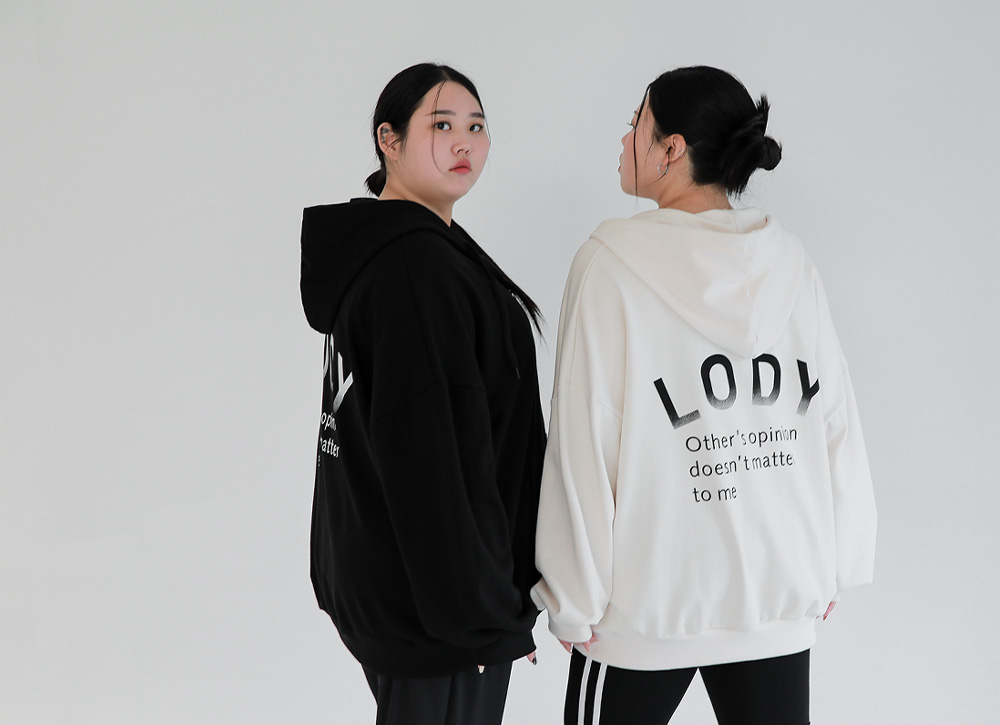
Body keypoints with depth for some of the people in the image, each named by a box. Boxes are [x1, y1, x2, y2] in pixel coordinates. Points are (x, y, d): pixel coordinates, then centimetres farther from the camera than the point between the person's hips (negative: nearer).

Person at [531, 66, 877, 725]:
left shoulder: (612, 262, -10)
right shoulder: (790, 262, 1)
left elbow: (584, 445, -12)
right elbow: (838, 424, 4)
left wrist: (575, 603, -6)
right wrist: (831, 566, 13)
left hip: (647, 606, -4)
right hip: (782, 600, 4)